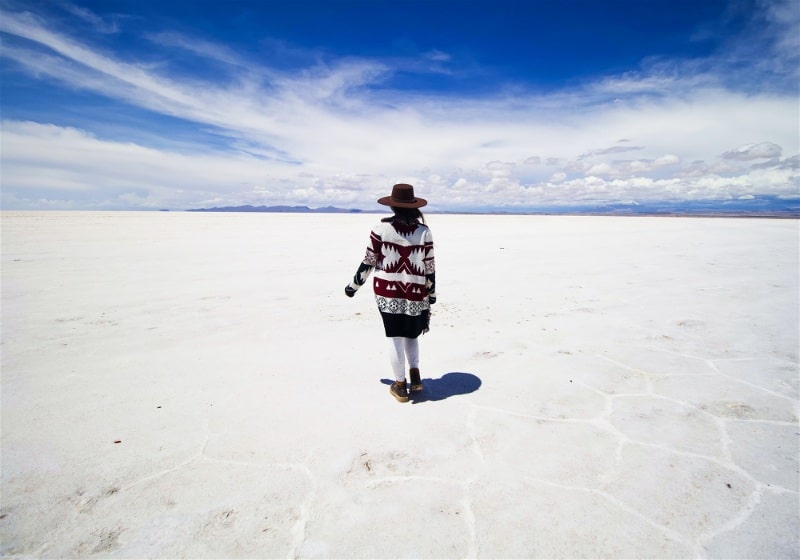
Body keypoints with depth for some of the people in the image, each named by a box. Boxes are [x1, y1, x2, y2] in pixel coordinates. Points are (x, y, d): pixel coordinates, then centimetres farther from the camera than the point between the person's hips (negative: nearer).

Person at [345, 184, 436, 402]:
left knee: (396, 338, 9)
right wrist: (431, 298, 9)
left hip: (387, 291, -1)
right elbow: (430, 268, -1)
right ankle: (415, 374, 14)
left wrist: (353, 286, 11)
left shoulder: (381, 228, -6)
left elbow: (368, 262, -3)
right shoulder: (424, 231, -3)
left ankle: (400, 385, 20)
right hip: (416, 294, 1)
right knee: (411, 335, 23)